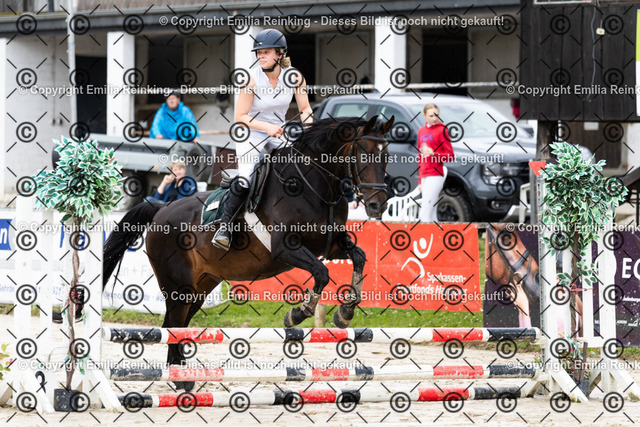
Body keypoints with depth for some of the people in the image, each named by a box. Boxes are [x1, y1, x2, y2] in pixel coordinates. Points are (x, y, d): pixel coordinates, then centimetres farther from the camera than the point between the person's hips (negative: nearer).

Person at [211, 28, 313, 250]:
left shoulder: (294, 77, -12)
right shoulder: (252, 79, -21)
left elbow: (305, 109, -1)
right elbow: (240, 117, -18)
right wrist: (267, 127, -30)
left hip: (278, 132, 4)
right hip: (251, 132, -4)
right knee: (244, 180, -21)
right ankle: (224, 226, -9)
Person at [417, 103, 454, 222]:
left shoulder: (441, 130, -3)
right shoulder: (421, 131, 17)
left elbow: (450, 156, -6)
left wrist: (434, 154, -20)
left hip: (436, 175, -7)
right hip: (424, 176, 7)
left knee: (424, 215, -15)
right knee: (432, 216, 6)